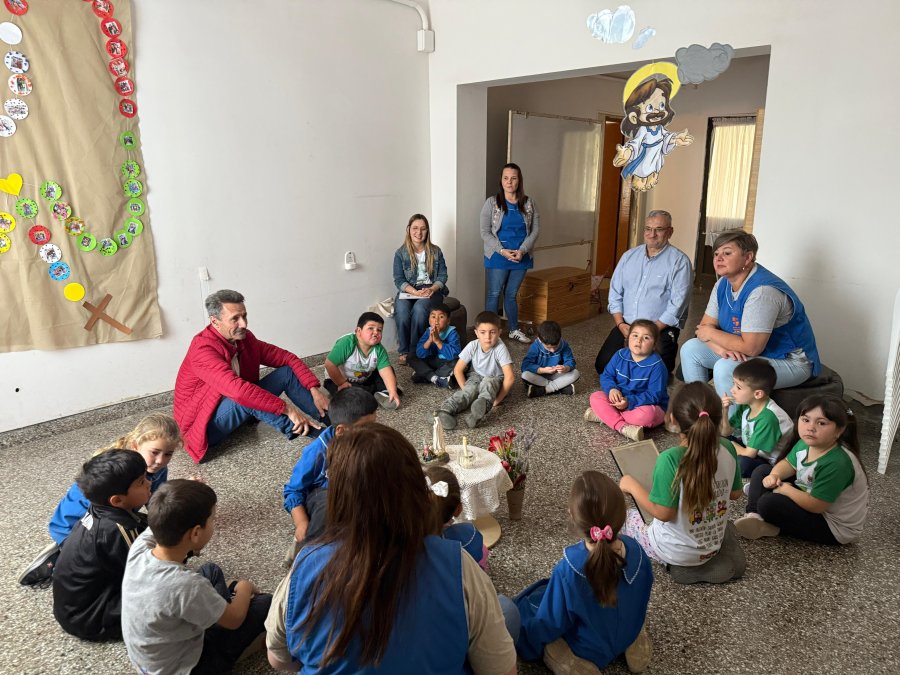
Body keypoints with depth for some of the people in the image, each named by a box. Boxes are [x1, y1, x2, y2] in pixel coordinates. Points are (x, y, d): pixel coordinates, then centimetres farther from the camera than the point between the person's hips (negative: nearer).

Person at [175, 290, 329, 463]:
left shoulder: (244, 338, -5)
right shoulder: (203, 349, -28)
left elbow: (287, 358, -3)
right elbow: (238, 390, -41)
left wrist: (314, 390, -17)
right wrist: (288, 409, -43)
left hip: (238, 410, 8)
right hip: (205, 427, -8)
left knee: (288, 371, -5)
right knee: (246, 399, -37)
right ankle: (312, 432, -30)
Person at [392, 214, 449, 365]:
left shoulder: (436, 252, 8)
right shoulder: (400, 253, 4)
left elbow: (442, 276, 5)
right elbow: (399, 280, -1)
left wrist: (432, 289, -15)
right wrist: (415, 291, -19)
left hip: (431, 291, 0)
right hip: (408, 291, 0)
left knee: (419, 308, -35)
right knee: (401, 310, -33)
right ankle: (404, 351, -18)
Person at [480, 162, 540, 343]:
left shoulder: (528, 203, 4)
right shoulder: (492, 202, -4)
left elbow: (535, 229, 2)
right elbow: (485, 232, -6)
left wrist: (523, 250, -12)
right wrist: (502, 250, -16)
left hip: (521, 257, 3)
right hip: (498, 257, -3)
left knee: (511, 294, 13)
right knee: (494, 294, 3)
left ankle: (514, 330, 27)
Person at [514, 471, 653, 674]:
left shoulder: (568, 571, -38)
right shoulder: (637, 552, -25)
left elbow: (550, 625, -22)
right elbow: (640, 602, -4)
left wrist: (534, 632, 1)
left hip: (588, 649, -4)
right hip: (629, 634, 5)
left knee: (525, 604, 11)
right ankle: (633, 646, 20)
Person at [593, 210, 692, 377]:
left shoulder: (680, 262, -7)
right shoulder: (629, 256, 9)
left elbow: (677, 305, -13)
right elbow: (615, 293, 8)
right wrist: (621, 324, -5)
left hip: (661, 328, -4)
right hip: (625, 326, 4)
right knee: (602, 366, -6)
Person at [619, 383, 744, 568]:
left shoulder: (670, 459, -32)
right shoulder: (727, 448, -16)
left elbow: (663, 513, -26)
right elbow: (735, 493, 0)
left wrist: (631, 485, -14)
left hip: (675, 554, -5)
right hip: (712, 547, 6)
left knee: (631, 516, 21)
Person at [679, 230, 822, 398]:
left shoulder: (763, 291, -28)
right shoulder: (723, 284, 0)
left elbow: (750, 348, -30)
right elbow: (705, 326, -1)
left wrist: (711, 334, -16)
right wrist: (722, 347, -23)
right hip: (748, 352, 9)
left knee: (725, 368, -32)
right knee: (690, 349, 2)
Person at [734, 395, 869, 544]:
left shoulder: (836, 464, -34)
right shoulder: (806, 443, -10)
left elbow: (815, 505, -31)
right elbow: (789, 464, 10)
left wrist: (784, 489, -15)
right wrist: (774, 475, -12)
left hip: (834, 526, -9)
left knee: (769, 502, -25)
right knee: (762, 472, 6)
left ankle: (773, 527, 5)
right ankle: (755, 516, -4)